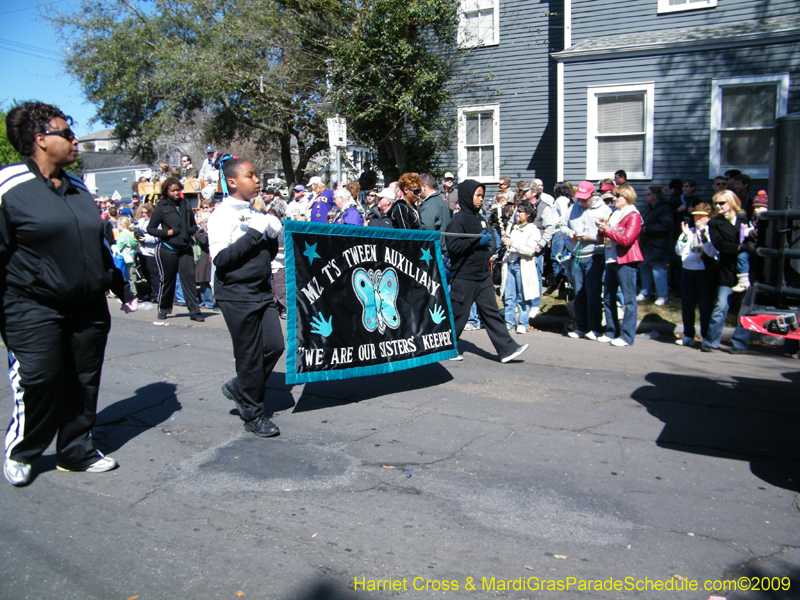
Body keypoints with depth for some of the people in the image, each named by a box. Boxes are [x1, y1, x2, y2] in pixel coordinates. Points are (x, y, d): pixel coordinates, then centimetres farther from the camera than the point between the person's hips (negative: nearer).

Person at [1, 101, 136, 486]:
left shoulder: (78, 189, 13)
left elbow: (100, 245, 23)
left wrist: (121, 289, 26)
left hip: (88, 308, 6)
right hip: (34, 309, -6)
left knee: (84, 382, 10)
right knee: (38, 382, -6)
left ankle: (77, 451, 26)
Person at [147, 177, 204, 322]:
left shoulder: (185, 205, 8)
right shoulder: (161, 207, -2)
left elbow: (194, 225, 20)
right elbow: (150, 228, 0)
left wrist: (191, 231, -2)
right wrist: (167, 232, -13)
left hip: (185, 249, 3)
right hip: (167, 249, -3)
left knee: (189, 277, -5)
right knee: (167, 280, 6)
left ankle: (194, 311, -3)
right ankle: (163, 309, 24)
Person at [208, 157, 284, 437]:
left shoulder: (256, 213, 13)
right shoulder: (222, 215, -9)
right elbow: (221, 258, -19)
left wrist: (273, 234, -1)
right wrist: (255, 232, -20)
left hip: (262, 291, 7)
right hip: (236, 295, -7)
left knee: (274, 345, 4)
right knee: (250, 354, 1)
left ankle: (239, 388, 27)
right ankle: (253, 414, 17)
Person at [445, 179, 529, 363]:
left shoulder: (479, 218, 15)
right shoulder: (459, 219, -12)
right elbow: (453, 246, -22)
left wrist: (489, 241, 8)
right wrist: (478, 241, -18)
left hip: (482, 276, 8)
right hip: (464, 277, -8)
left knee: (491, 312, 6)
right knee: (458, 315, 2)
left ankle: (507, 349, 6)